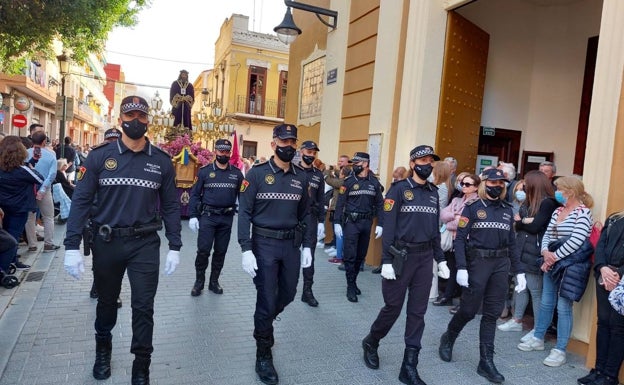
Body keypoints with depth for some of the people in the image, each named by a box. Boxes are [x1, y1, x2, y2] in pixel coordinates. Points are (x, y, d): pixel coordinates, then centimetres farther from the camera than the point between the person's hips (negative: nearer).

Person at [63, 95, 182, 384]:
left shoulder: (161, 161, 0)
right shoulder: (99, 157, -3)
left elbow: (170, 206, 3)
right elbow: (81, 201, -4)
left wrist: (175, 247, -1)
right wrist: (72, 246, -10)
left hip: (145, 244, 0)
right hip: (106, 242, 1)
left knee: (143, 307, 3)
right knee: (107, 301, 20)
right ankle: (103, 349, 46)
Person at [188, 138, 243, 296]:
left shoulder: (237, 173, 5)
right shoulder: (204, 171, -1)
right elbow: (195, 194, 1)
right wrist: (193, 216, -6)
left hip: (227, 218, 2)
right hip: (207, 216, -2)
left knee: (220, 252, 10)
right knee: (203, 250, -5)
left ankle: (214, 281, 25)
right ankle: (199, 282, 14)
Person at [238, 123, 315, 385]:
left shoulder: (301, 177, 6)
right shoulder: (257, 174, -8)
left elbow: (304, 214, 12)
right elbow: (244, 213, -9)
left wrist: (307, 246, 7)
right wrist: (246, 250, -16)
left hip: (291, 244, 5)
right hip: (264, 243, -5)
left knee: (288, 294, 17)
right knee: (266, 300, 2)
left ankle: (263, 323, 48)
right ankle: (263, 356, 21)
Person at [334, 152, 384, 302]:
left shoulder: (374, 182, 4)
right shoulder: (349, 181, -4)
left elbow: (379, 204, 7)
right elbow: (340, 203, -5)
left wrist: (380, 224, 1)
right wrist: (337, 222, -11)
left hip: (366, 222, 3)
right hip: (351, 222, -3)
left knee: (361, 255, 12)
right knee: (350, 255, -3)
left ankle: (353, 281, 28)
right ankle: (351, 287, 6)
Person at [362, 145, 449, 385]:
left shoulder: (434, 192, 11)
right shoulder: (399, 189, -7)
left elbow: (435, 228, 16)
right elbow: (388, 226, -11)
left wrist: (441, 259, 12)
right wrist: (386, 261, -16)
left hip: (425, 257, 5)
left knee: (417, 312, 7)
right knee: (393, 307, 4)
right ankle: (371, 343, 31)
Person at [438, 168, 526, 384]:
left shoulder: (507, 210, 10)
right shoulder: (473, 208, -4)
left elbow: (512, 243, 13)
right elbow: (460, 238, -9)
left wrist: (519, 271, 9)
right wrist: (461, 268, -18)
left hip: (501, 264, 5)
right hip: (478, 261, -4)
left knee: (492, 313, 7)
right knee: (469, 309, 2)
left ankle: (486, 361, 16)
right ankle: (448, 339, 29)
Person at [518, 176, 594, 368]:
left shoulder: (583, 212, -11)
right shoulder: (557, 211, 13)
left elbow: (576, 240, -20)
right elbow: (547, 235, 12)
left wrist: (555, 256, -15)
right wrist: (545, 252, -6)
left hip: (571, 265, -7)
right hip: (552, 263, 8)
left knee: (563, 307, -3)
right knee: (546, 303, 15)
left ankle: (560, 350, 7)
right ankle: (538, 339, 28)